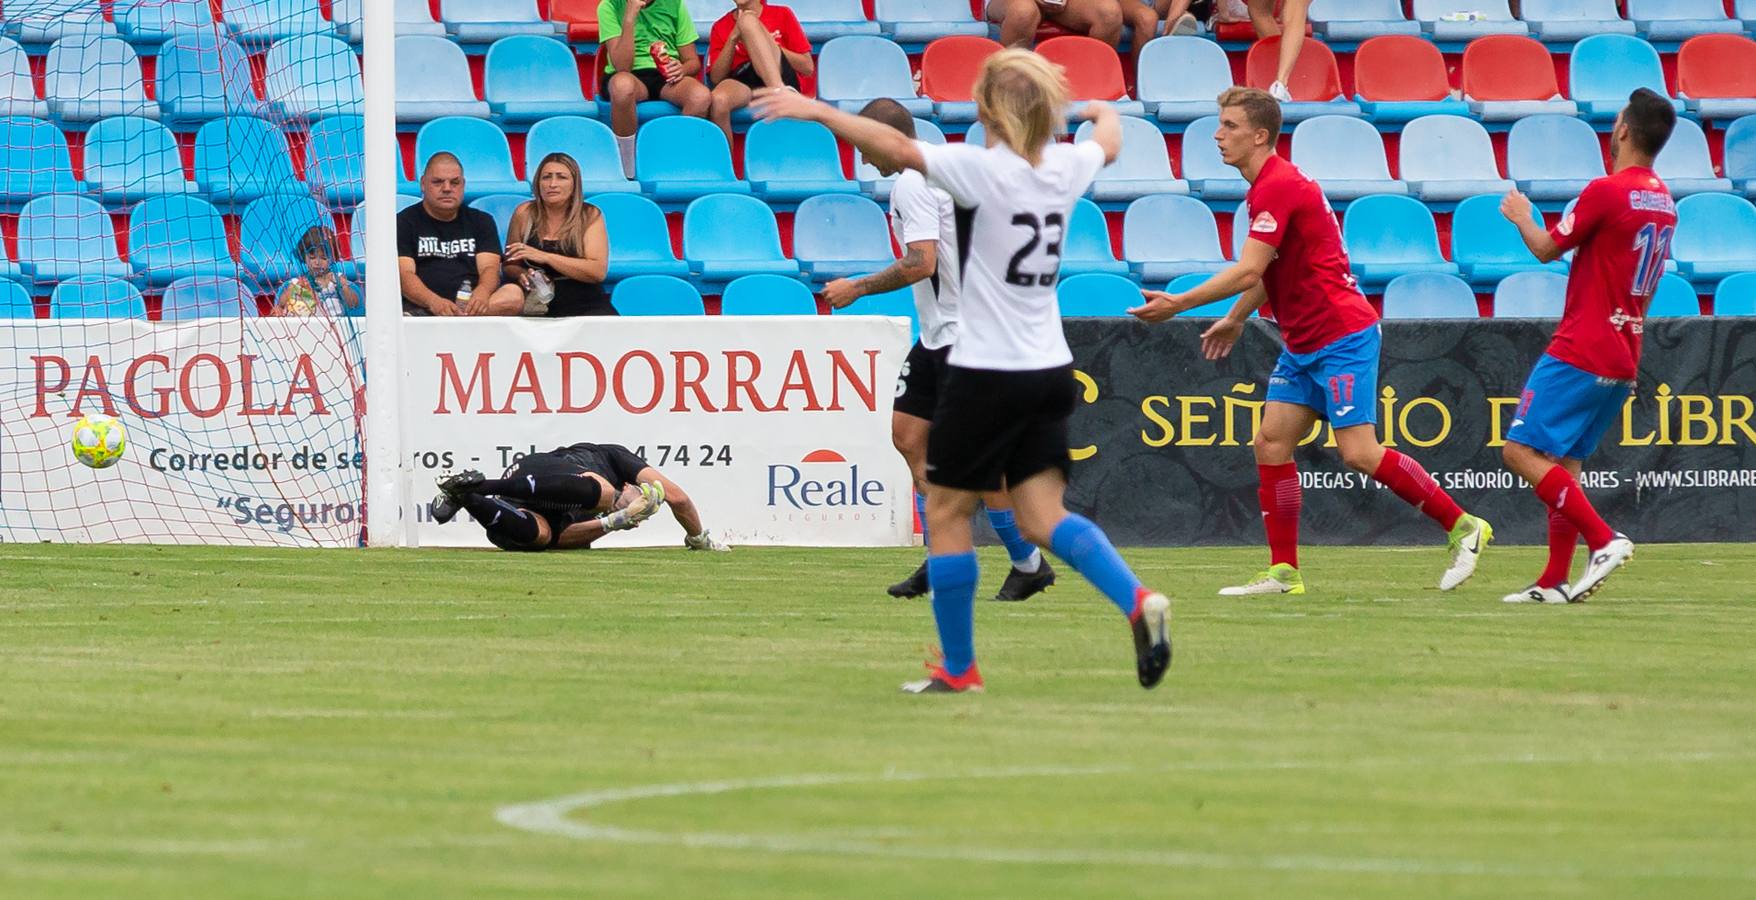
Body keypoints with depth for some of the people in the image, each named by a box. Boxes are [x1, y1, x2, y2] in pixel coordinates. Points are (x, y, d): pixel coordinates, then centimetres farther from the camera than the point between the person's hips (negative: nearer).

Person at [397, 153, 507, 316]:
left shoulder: (481, 221, 21)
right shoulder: (404, 222, 11)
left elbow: (490, 268, 6)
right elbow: (404, 274, -3)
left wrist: (482, 293, -21)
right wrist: (433, 301, -25)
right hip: (421, 308, -3)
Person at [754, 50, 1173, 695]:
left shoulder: (986, 170, -17)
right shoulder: (1066, 167, 4)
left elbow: (896, 148, -26)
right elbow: (1109, 145, 28)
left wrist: (815, 110, -19)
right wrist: (1105, 113, 50)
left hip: (987, 372, -6)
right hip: (1050, 370, 6)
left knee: (946, 513, 8)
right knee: (1042, 519, 7)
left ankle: (958, 668, 13)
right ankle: (1138, 601, -17)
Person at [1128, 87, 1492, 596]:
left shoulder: (1279, 187, -18)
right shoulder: (1270, 184, 14)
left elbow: (1247, 272, -23)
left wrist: (1179, 304, -19)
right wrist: (1236, 318, 34)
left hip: (1341, 337, -10)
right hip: (1303, 344, 10)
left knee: (1359, 453, -14)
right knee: (1271, 443, 1)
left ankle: (1462, 526, -3)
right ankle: (1284, 572, 2)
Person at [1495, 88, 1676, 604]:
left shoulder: (1607, 191, -15)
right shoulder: (1663, 201, 11)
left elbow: (1547, 250, -5)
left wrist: (1522, 217, 15)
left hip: (1580, 354, -9)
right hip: (1624, 358, 9)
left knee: (1522, 451, -8)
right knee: (1564, 461, 12)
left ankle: (1603, 540, -16)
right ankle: (1555, 582, 7)